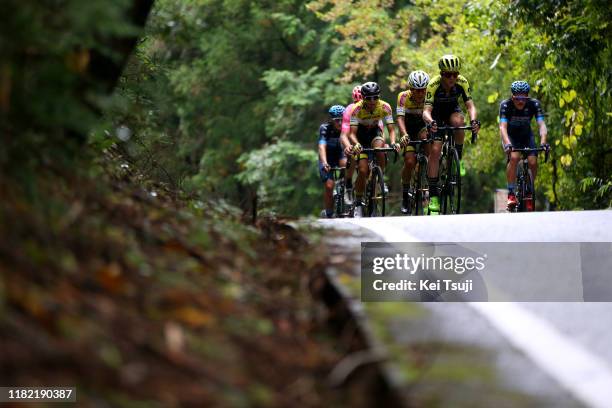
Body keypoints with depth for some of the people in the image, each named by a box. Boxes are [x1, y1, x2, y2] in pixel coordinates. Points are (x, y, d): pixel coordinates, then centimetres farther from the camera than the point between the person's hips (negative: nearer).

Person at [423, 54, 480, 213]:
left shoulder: (462, 82, -25)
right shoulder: (433, 84, -31)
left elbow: (470, 106, -28)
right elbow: (426, 111, -36)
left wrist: (474, 120, -49)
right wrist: (430, 122, -58)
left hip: (452, 110, 2)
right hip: (436, 114, -1)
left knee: (458, 122, -36)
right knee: (435, 150, -16)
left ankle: (458, 159, -12)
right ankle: (433, 195, -11)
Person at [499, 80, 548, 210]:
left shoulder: (534, 104, -23)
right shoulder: (505, 105, -27)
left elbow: (541, 125, -32)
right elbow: (502, 127, -37)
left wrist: (543, 142, -49)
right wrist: (507, 144, -54)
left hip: (526, 135, 2)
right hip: (510, 136, -2)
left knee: (533, 162, -18)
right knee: (514, 157, -30)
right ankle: (511, 193, -21)